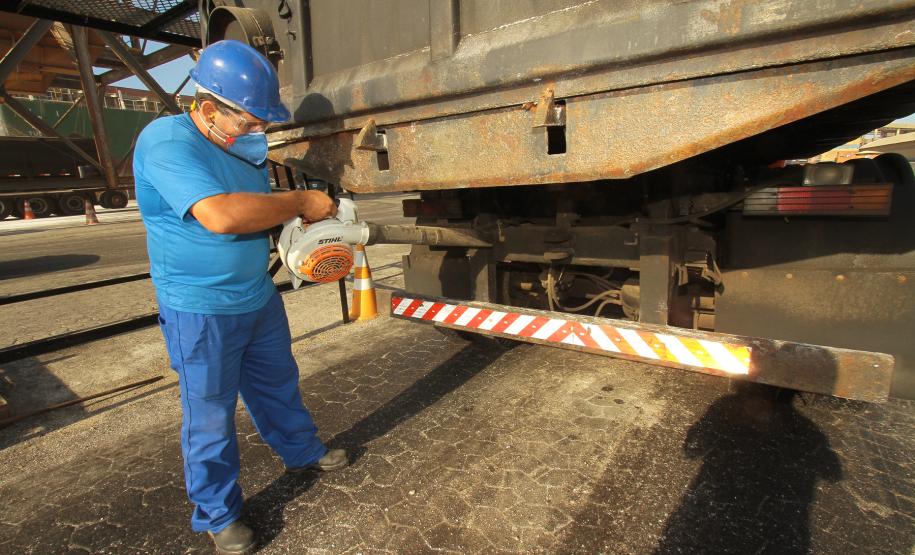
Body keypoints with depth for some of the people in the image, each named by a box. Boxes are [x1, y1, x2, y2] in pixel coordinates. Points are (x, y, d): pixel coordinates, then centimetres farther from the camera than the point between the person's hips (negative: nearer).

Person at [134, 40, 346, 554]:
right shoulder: (166, 141, -21)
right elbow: (220, 215, -36)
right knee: (211, 415, 9)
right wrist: (300, 201, -25)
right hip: (201, 312, -7)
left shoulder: (244, 144, 5)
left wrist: (311, 214, -3)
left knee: (279, 385, 22)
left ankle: (303, 451, 45)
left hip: (260, 297, 7)